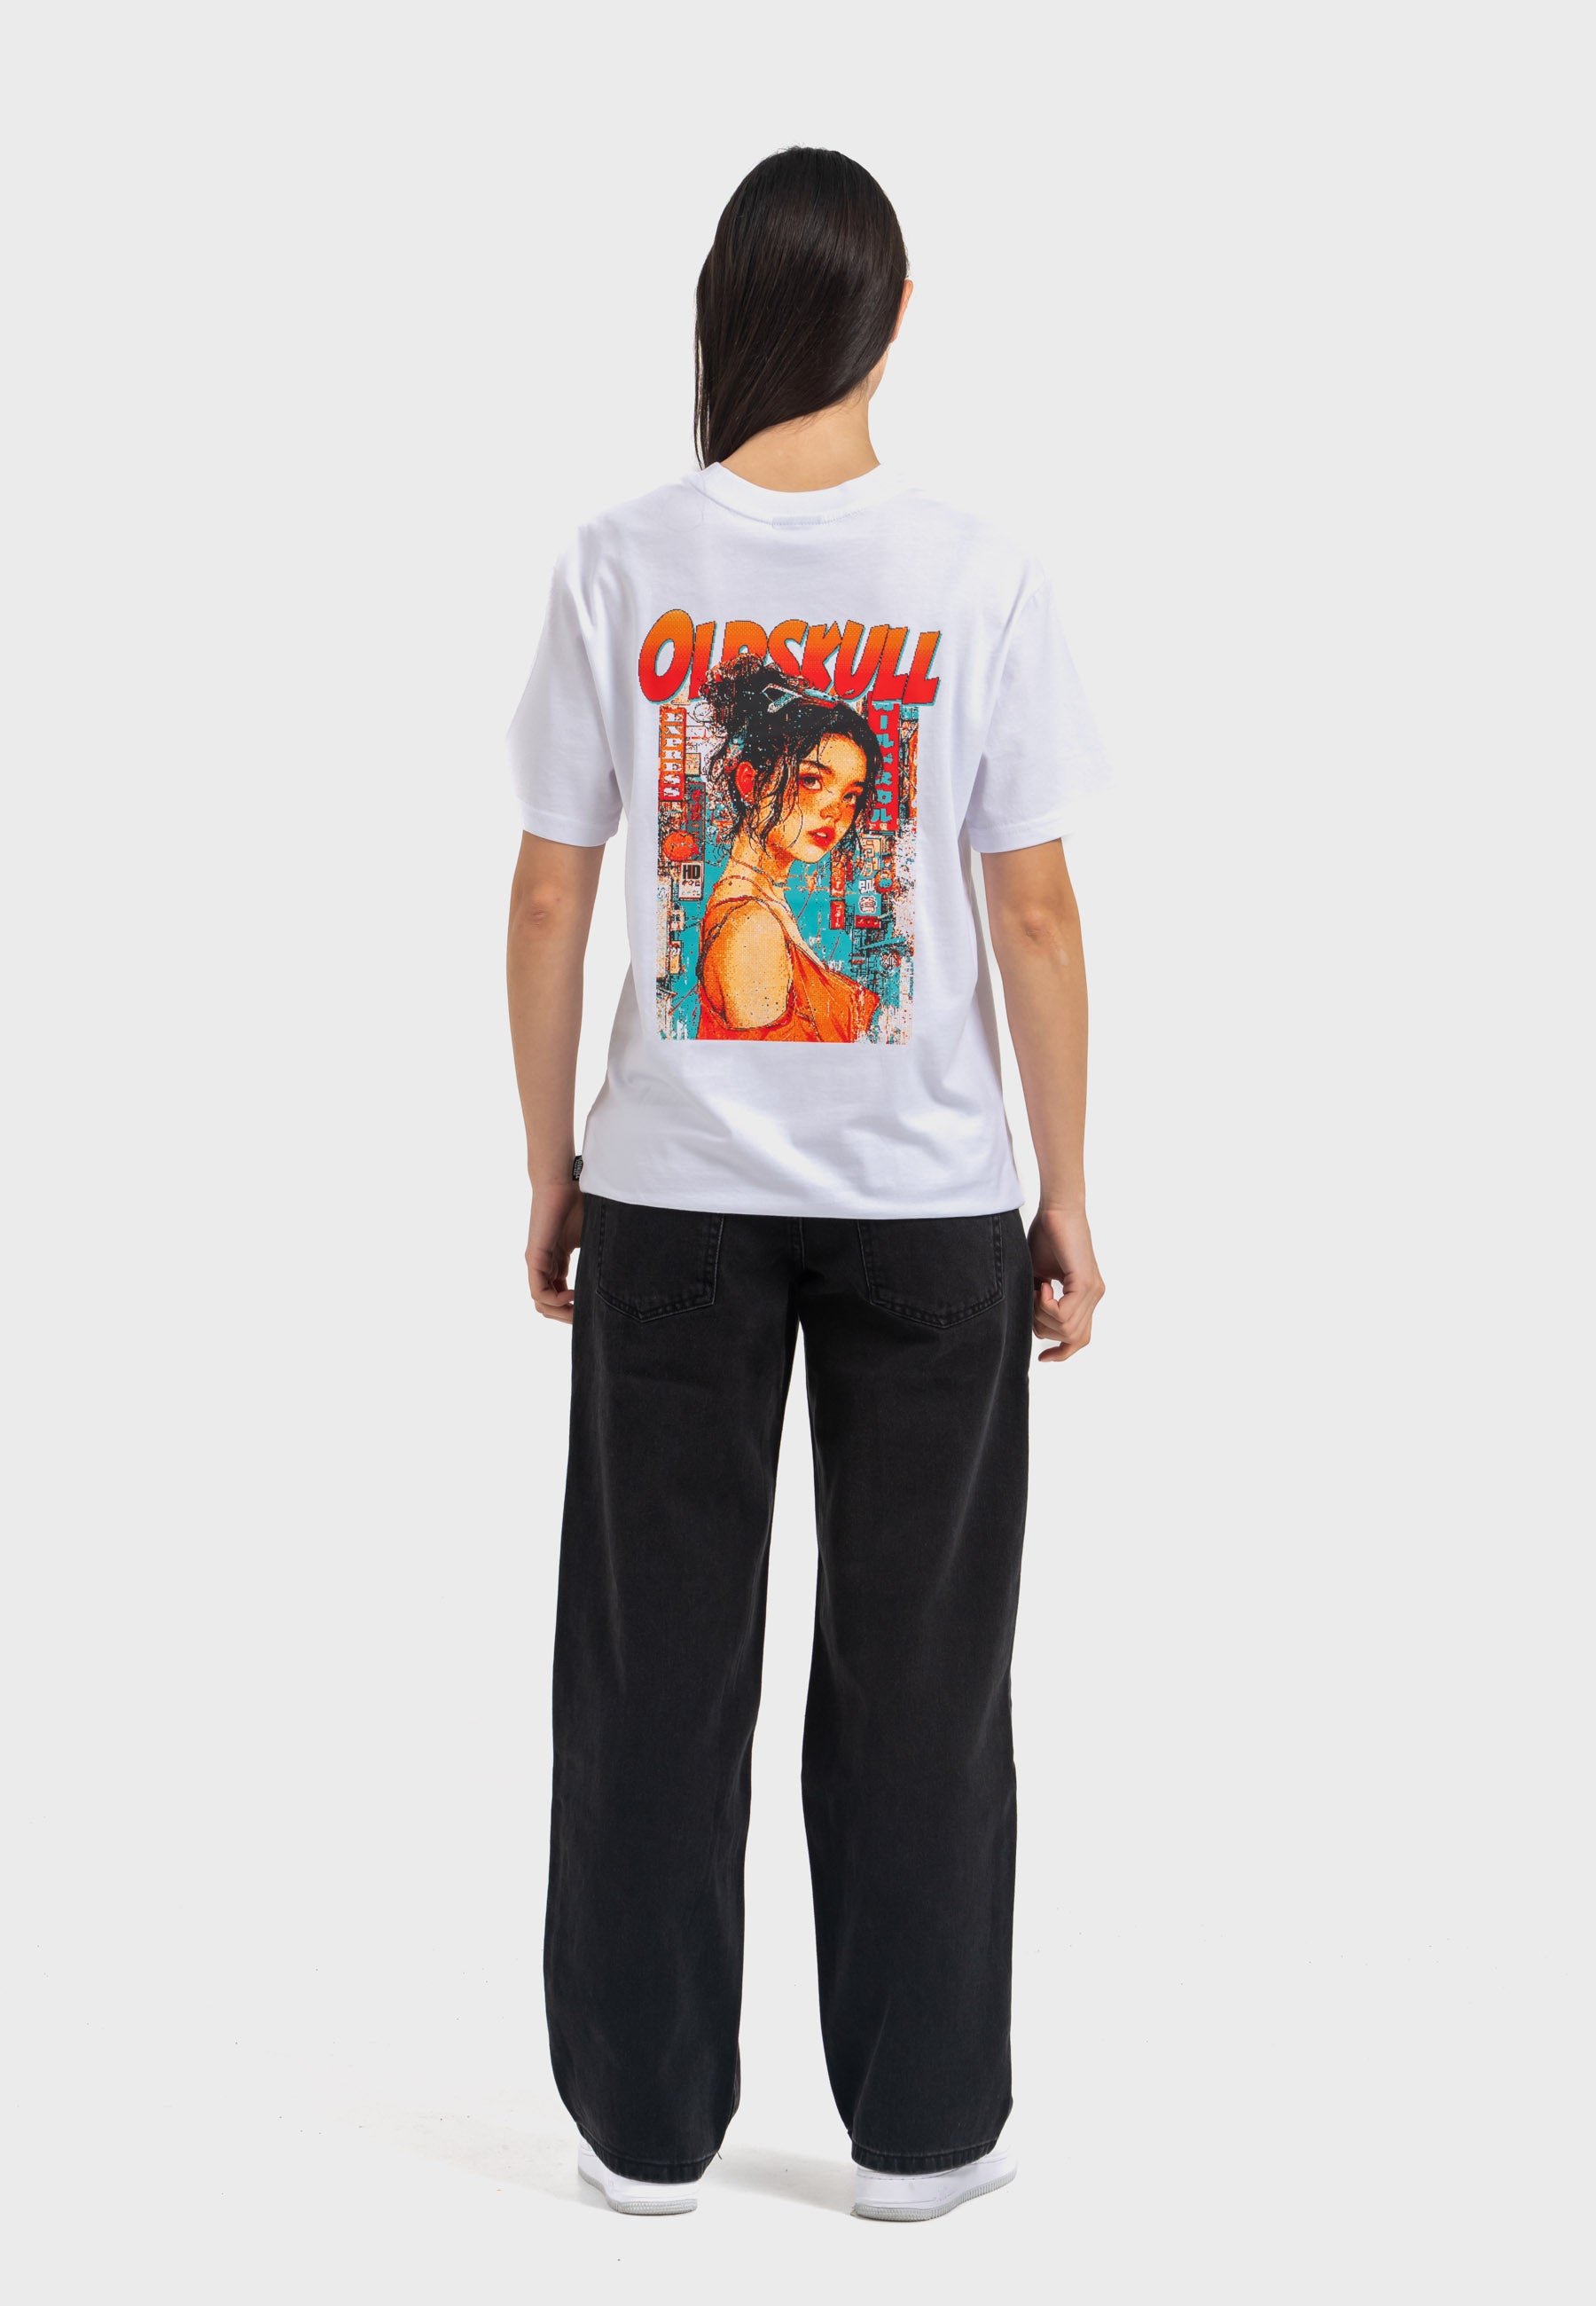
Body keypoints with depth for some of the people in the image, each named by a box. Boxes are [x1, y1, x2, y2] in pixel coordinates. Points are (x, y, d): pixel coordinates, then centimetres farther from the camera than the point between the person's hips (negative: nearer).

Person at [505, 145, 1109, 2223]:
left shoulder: (620, 567, -4)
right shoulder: (978, 582, -6)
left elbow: (547, 903, -2)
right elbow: (1037, 915, -5)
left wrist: (549, 1171, 9)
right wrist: (1068, 1197, 4)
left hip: (670, 1192, 1)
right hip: (927, 1196, 0)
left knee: (658, 1666, 11)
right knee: (917, 1668, 10)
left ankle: (649, 2120, 21)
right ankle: (922, 2127, 20)